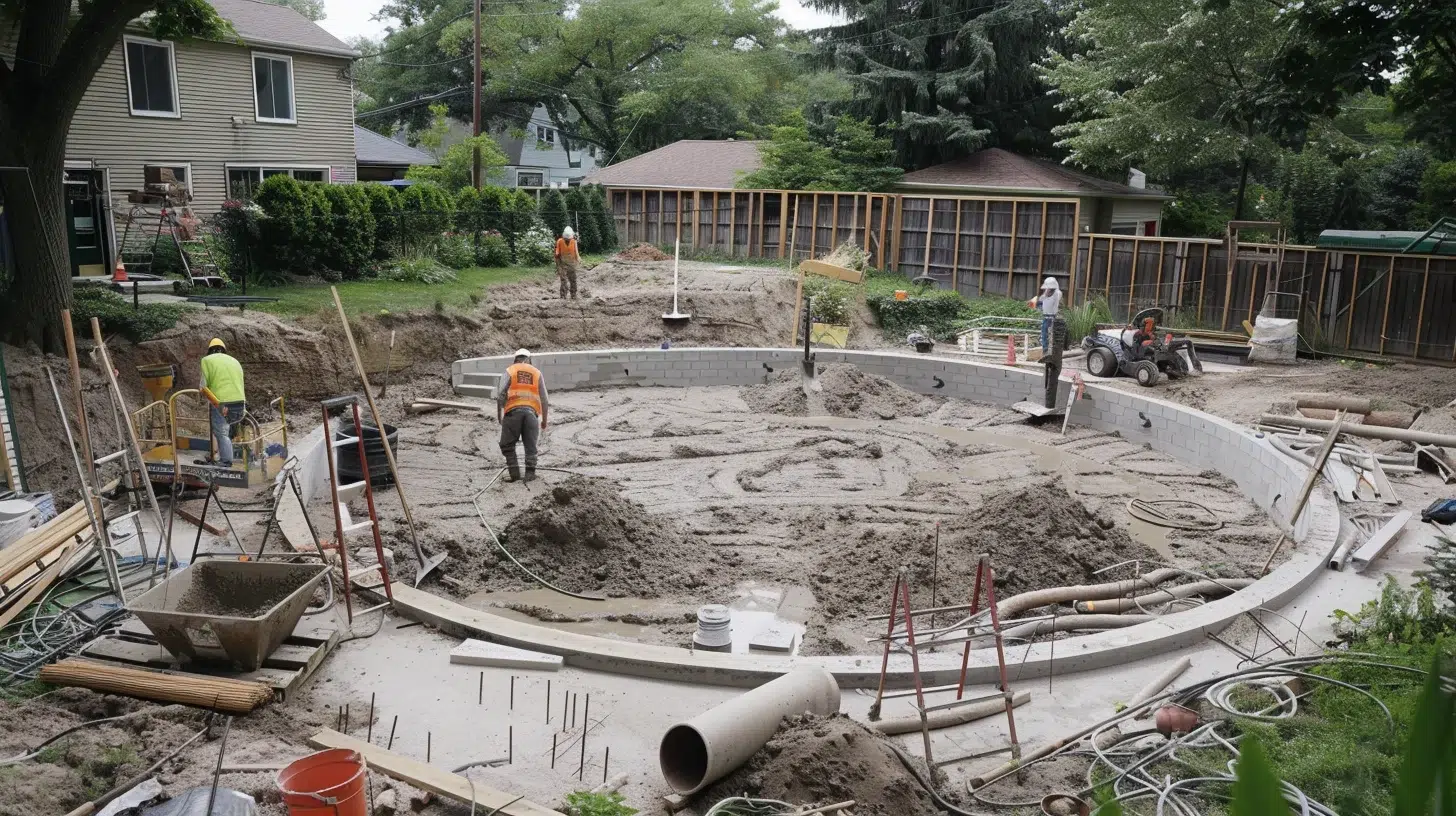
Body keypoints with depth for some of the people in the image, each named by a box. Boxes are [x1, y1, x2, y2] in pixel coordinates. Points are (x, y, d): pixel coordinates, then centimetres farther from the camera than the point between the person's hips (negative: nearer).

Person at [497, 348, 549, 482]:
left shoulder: (509, 371, 12)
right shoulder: (537, 373, 19)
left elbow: (500, 395, -1)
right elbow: (544, 400, 16)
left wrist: (499, 415, 7)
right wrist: (544, 420, 24)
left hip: (513, 411, -2)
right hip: (531, 412, 2)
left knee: (507, 444, 9)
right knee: (530, 445, 11)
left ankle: (514, 472, 4)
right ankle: (530, 473, 6)